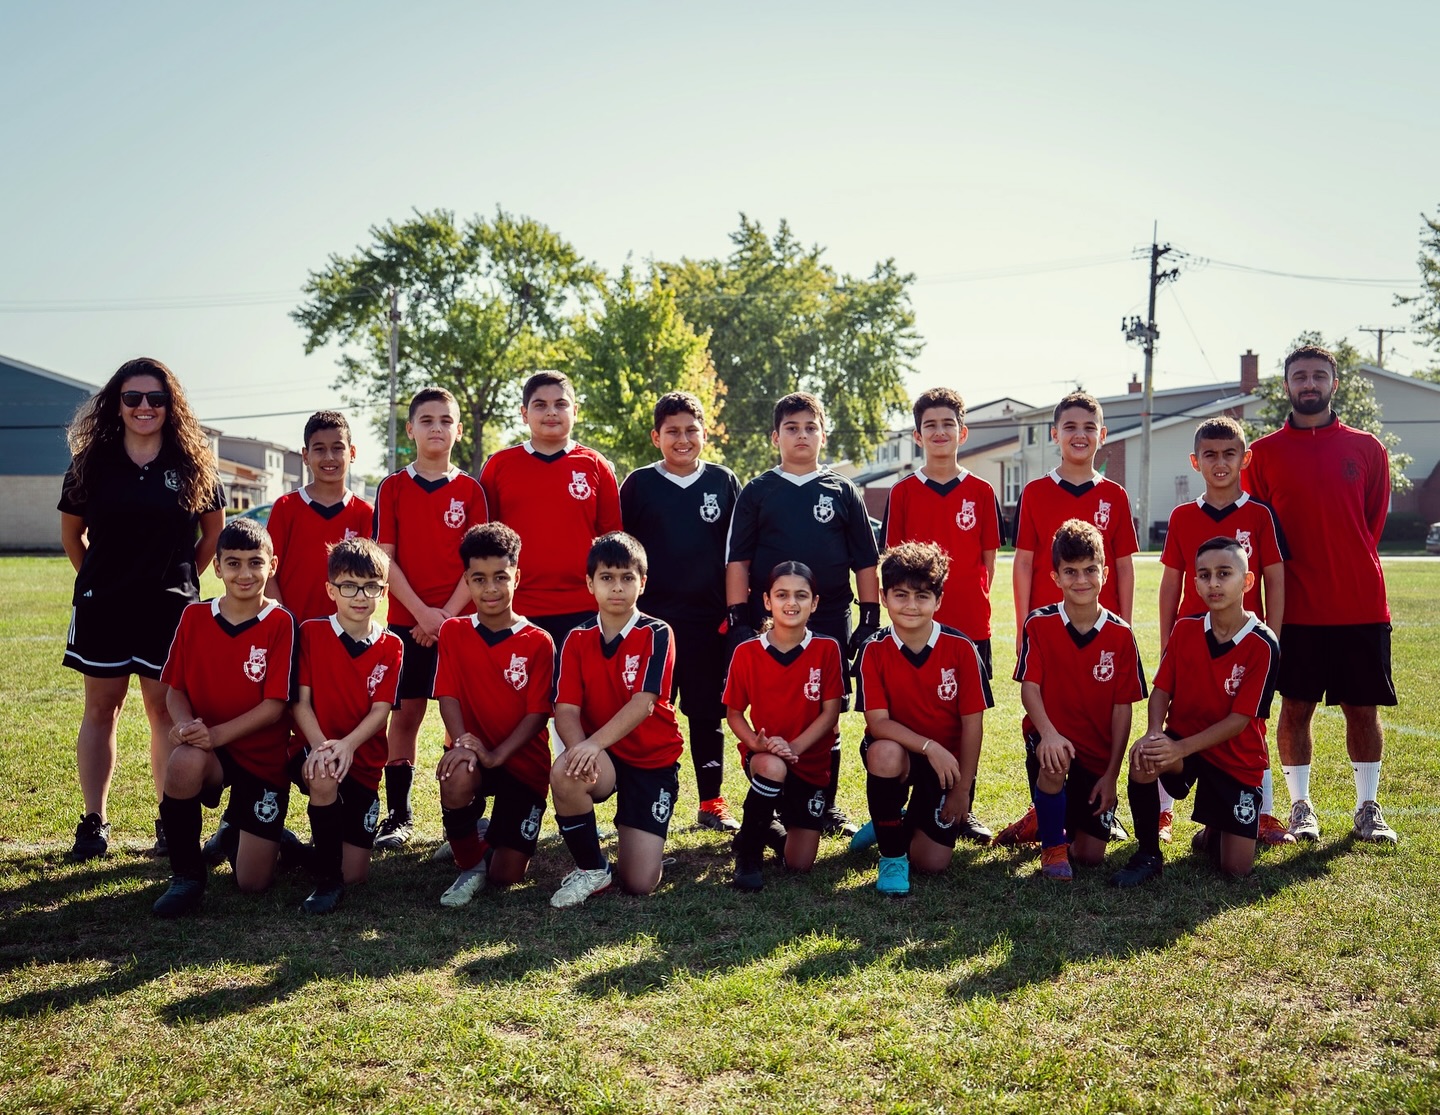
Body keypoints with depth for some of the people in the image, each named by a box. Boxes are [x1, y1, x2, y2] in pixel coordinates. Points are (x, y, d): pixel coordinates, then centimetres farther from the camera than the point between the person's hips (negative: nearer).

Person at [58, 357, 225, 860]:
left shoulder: (193, 466, 1)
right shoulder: (91, 464, 3)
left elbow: (214, 531, 12)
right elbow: (71, 533, 14)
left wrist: (186, 577, 7)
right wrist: (97, 577, 9)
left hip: (170, 608, -1)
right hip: (103, 606, 1)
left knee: (165, 709, 3)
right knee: (101, 706, 5)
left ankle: (169, 820, 11)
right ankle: (94, 820, 13)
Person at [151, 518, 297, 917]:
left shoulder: (280, 624, -10)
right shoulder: (194, 617, 0)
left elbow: (275, 705, -13)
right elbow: (175, 688, 4)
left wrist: (216, 733, -26)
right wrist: (185, 722, -19)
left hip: (264, 758, -1)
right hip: (207, 752, 2)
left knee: (253, 882, -5)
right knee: (184, 762, -38)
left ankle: (242, 825, 32)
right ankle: (186, 876, -14)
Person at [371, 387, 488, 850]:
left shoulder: (470, 490, 4)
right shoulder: (393, 487, 4)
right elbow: (385, 560, -2)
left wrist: (449, 613, -12)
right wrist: (423, 612, -12)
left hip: (460, 619, 0)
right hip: (407, 619, 0)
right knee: (405, 713, 3)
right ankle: (398, 817, 11)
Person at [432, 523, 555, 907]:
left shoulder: (538, 642, -7)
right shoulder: (453, 632, 0)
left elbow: (537, 713, -11)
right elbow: (448, 695, -7)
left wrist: (496, 754, -25)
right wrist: (463, 744, -26)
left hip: (522, 761, 0)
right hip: (473, 753, 1)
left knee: (507, 875, -7)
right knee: (458, 776, -39)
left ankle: (495, 840, 33)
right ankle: (469, 862, -10)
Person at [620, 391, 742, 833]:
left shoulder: (723, 482, 6)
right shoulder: (639, 484, 3)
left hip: (708, 620, 1)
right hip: (651, 619, -1)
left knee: (707, 713, 8)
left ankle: (711, 803, 18)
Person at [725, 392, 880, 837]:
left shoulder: (843, 492, 9)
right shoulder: (756, 492, 7)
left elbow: (865, 561, 9)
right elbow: (737, 560, 4)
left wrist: (871, 618, 3)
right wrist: (739, 619, -4)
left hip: (831, 621, 1)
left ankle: (826, 806, 18)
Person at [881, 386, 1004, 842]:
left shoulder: (980, 492, 6)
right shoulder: (903, 492, 4)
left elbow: (988, 559, 9)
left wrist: (975, 600, -2)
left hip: (971, 624, 1)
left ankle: (963, 809, 16)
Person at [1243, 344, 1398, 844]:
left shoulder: (1367, 449, 6)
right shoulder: (1264, 453, 3)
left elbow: (1374, 521, 12)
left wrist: (1352, 570, 7)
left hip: (1361, 605, 1)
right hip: (1295, 609, -1)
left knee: (1362, 708, 6)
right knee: (1295, 708, 4)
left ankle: (1368, 808, 18)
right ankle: (1300, 806, 17)